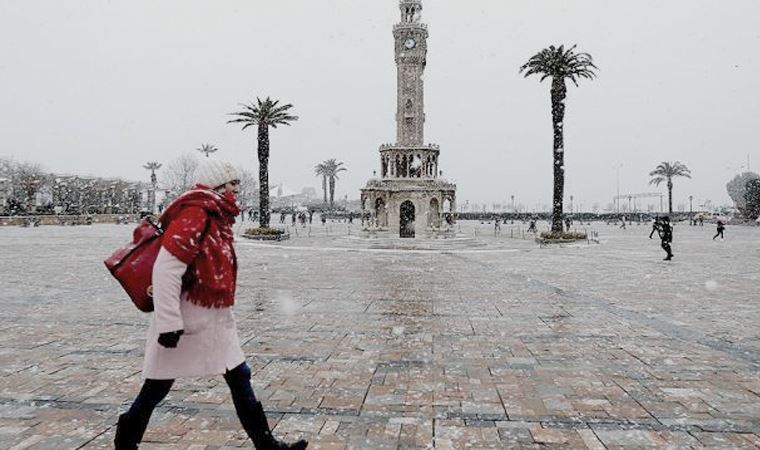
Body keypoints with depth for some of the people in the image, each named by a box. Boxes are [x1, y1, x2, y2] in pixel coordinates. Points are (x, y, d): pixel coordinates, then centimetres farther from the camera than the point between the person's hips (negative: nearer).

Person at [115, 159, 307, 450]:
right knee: (158, 386, 8)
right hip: (188, 319, -9)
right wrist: (169, 322, -24)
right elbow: (166, 269, -23)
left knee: (240, 378, 9)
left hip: (217, 319, 9)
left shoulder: (218, 218, 12)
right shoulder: (194, 214, -17)